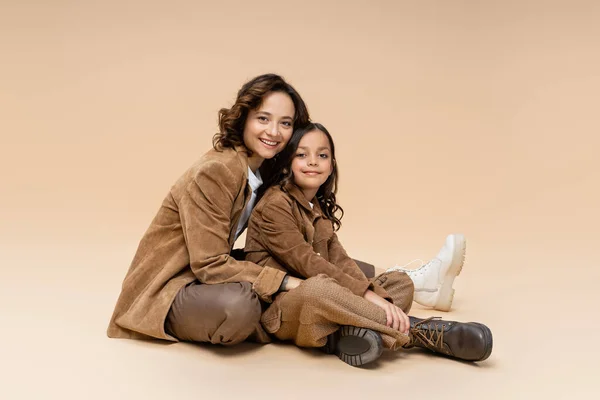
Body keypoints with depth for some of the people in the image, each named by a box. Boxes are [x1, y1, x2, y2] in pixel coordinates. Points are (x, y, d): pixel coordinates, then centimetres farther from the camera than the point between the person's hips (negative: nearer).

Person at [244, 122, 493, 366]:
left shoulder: (319, 208, 16)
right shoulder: (275, 204, -10)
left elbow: (340, 261, 3)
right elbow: (307, 263, -19)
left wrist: (377, 295, -15)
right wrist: (367, 293, -24)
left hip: (322, 302, 8)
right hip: (278, 308, -8)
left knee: (400, 282, 1)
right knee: (317, 288, -40)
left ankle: (348, 333, -28)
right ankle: (417, 331, -23)